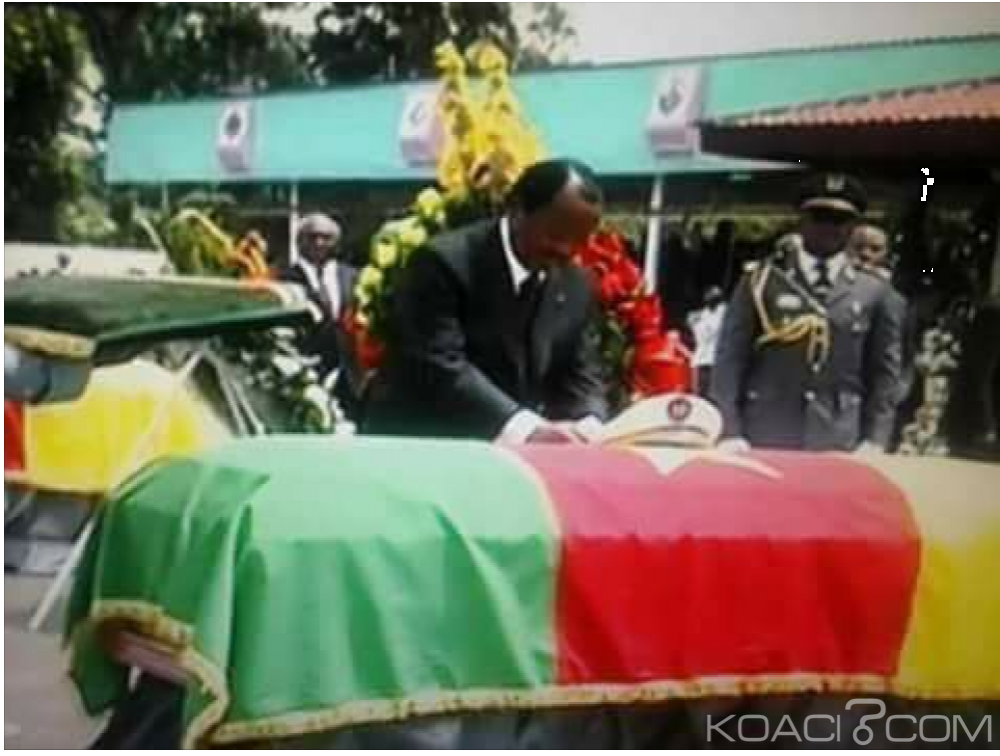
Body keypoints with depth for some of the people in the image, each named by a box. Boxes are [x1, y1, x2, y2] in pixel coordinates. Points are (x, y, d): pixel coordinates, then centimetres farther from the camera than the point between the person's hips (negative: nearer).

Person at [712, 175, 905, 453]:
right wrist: (730, 433, -7)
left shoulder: (875, 293, 10)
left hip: (838, 447, 1)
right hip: (763, 441, -1)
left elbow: (885, 373, 9)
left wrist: (875, 441, -1)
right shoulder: (763, 280, 6)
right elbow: (730, 360, 2)